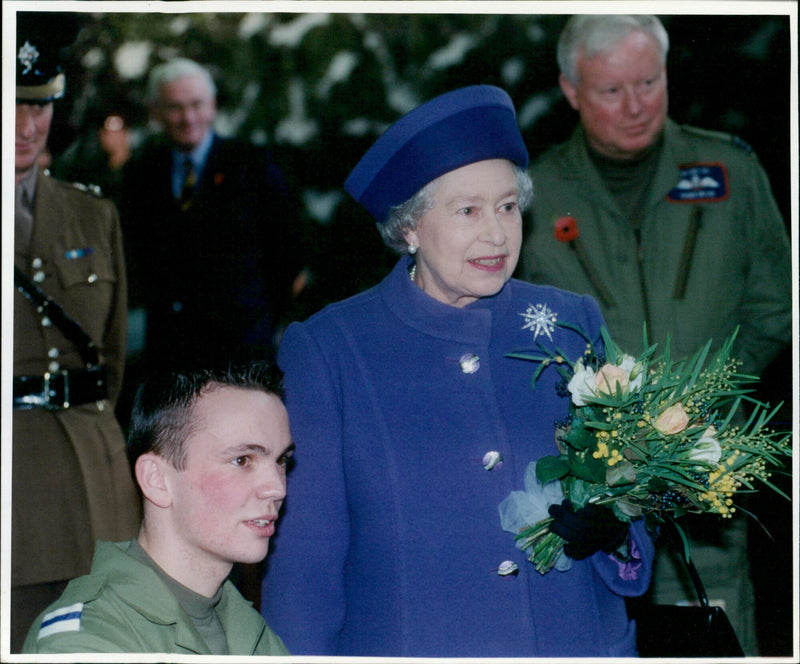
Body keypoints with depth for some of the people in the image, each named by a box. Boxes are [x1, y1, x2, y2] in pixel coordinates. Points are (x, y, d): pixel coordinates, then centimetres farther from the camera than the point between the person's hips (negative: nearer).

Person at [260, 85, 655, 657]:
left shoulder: (575, 326, 4)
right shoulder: (327, 348, -4)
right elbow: (304, 561, -3)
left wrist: (616, 534, -12)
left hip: (581, 642, 3)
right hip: (405, 644, -2)